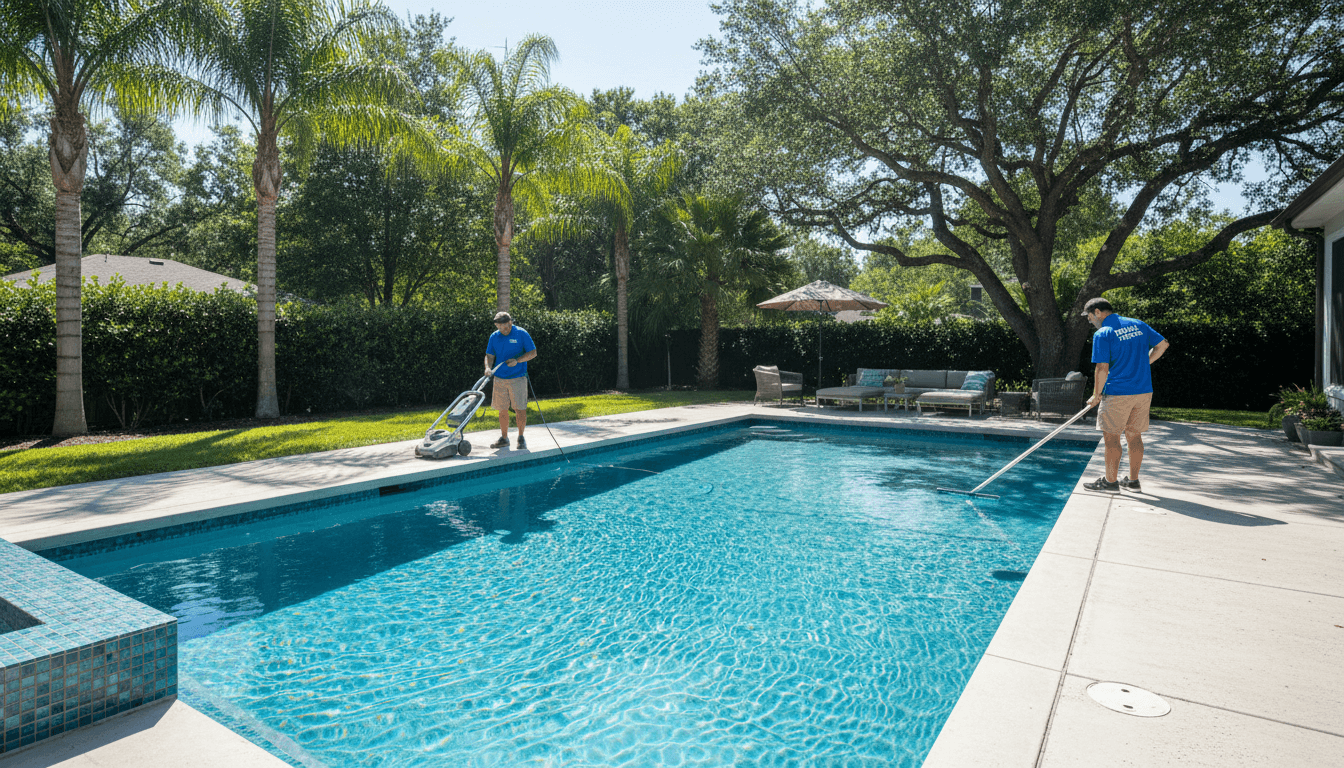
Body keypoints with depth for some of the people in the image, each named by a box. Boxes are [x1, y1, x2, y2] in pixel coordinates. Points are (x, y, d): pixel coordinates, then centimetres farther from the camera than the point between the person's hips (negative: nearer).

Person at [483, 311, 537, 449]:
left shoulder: (521, 334, -4)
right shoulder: (494, 337, 7)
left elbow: (533, 353, -5)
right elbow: (490, 355, 9)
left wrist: (517, 360, -19)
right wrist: (488, 367, -12)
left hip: (518, 378, -4)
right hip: (499, 379, 4)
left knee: (520, 409, -3)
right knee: (502, 410, 8)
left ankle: (521, 438, 10)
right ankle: (504, 438, 19)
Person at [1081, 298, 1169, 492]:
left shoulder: (1102, 334, -11)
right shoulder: (1138, 324, 10)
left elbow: (1103, 369, -14)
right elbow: (1162, 345, 15)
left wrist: (1096, 394, -4)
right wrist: (1142, 364, 21)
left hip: (1118, 393, -7)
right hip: (1144, 391, 7)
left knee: (1111, 436, 2)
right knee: (1134, 435, 13)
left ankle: (1110, 481, 8)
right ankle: (1133, 481, 20)